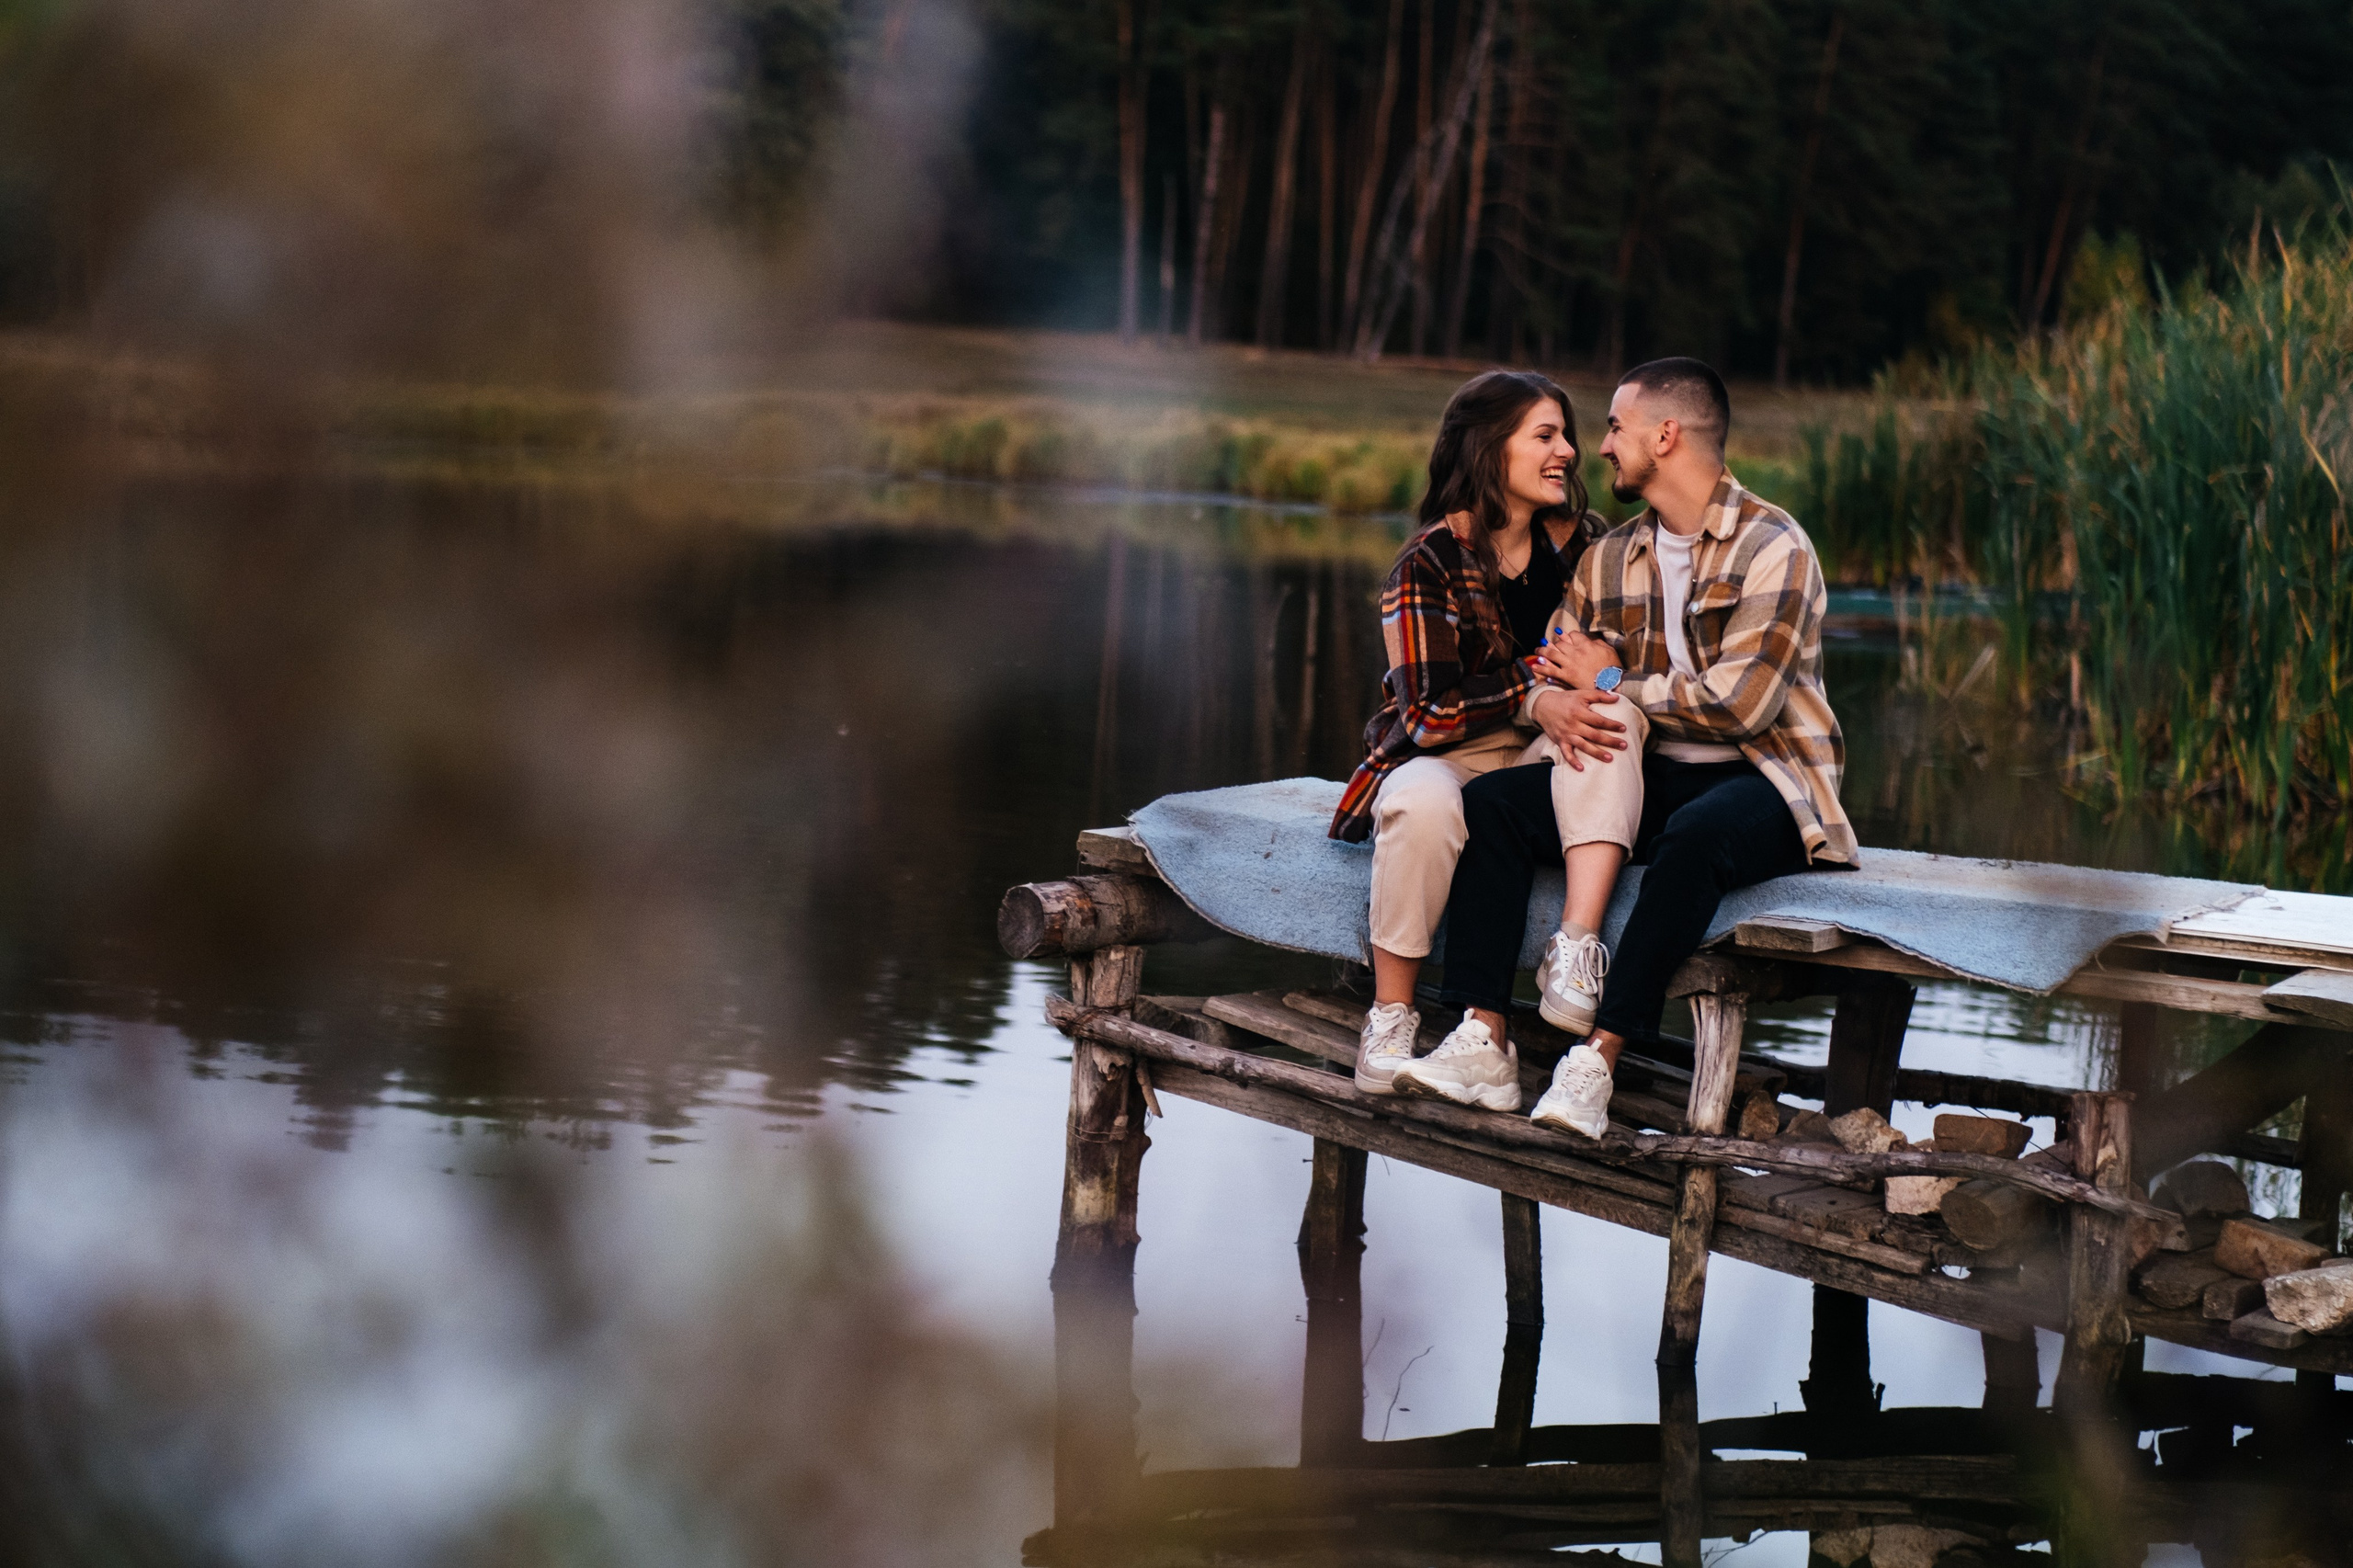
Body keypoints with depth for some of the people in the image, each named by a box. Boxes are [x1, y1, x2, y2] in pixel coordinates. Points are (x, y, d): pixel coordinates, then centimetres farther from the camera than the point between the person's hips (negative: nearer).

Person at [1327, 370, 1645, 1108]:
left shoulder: (1578, 542, 5)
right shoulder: (1430, 561, -8)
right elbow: (1427, 709, -15)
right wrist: (1534, 698, -29)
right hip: (1443, 756, -4)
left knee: (1604, 724, -30)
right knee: (1424, 801, -39)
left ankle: (1578, 956, -41)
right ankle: (1391, 1016, -25)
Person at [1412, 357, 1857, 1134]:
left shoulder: (1773, 548, -10)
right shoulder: (1607, 559, 11)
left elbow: (1741, 703, -20)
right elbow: (1559, 678, 10)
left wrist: (1612, 684, -7)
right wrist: (1627, 713, -14)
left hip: (1764, 785, -6)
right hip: (1649, 778, 7)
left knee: (1697, 832, -40)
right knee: (1490, 800, -13)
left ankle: (1599, 1058, -40)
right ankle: (1482, 1035, -23)